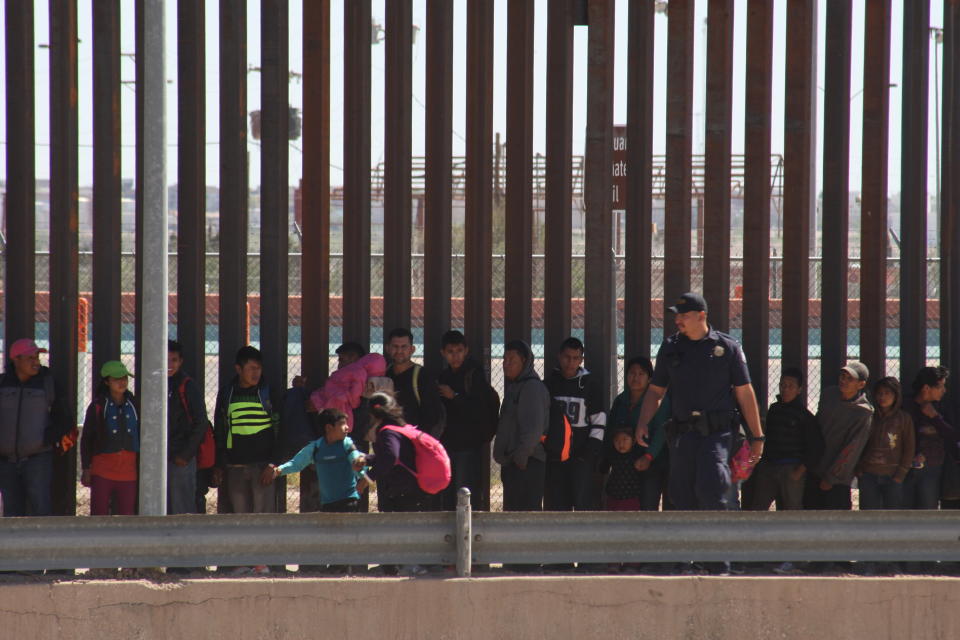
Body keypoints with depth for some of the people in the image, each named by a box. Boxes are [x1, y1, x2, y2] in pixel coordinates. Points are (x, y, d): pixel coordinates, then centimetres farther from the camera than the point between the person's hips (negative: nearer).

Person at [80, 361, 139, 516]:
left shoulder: (134, 405, 9)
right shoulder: (98, 406, 0)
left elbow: (141, 436, 15)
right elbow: (86, 438, 2)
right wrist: (86, 468, -3)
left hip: (128, 470, 3)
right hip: (102, 471, -3)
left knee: (127, 515, 4)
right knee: (99, 515, -4)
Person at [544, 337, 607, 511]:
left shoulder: (588, 384, 2)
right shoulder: (550, 383, 8)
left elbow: (599, 418, 3)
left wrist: (593, 447, -6)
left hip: (581, 452, -3)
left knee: (583, 501, -11)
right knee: (556, 501, 4)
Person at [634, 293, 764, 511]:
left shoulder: (727, 347, 3)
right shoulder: (670, 348, 13)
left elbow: (745, 393, 5)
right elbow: (655, 391, 16)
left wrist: (757, 437, 5)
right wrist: (643, 423, 0)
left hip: (717, 433, -4)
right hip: (683, 433, 4)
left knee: (710, 488, -19)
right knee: (682, 496, 3)